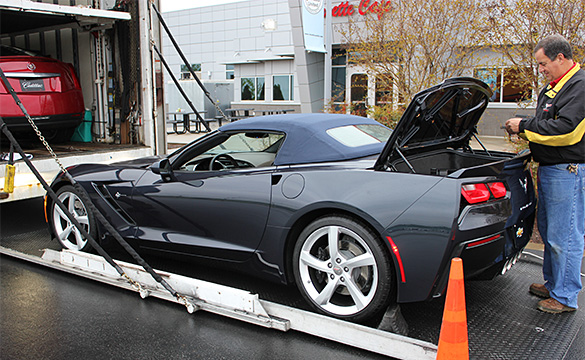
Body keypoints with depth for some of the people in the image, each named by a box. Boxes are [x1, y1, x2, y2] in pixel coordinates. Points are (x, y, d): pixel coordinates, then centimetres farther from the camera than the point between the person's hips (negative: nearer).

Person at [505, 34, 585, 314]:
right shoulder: (552, 88, 16)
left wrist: (526, 126, -15)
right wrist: (524, 130, 5)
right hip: (549, 170, 10)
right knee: (548, 231, 18)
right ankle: (553, 284, 32)